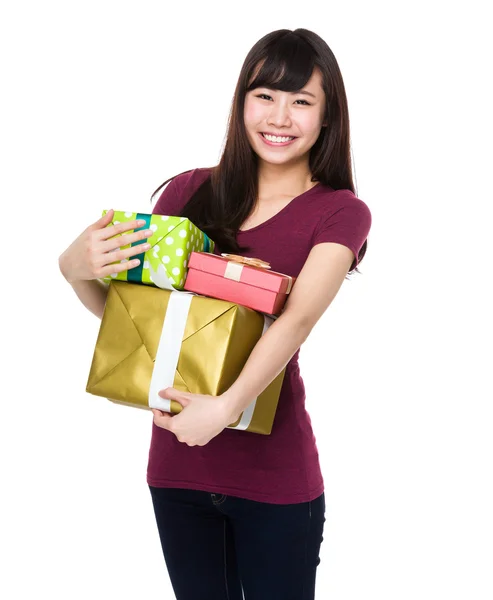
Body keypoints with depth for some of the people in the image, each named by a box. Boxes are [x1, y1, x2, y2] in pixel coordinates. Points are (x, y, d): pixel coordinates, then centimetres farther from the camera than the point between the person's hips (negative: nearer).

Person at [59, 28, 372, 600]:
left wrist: (227, 406, -36)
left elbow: (298, 318, -20)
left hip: (274, 473, -3)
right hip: (177, 462, 3)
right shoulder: (190, 191, 3)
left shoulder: (339, 212, -4)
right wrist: (77, 269, -14)